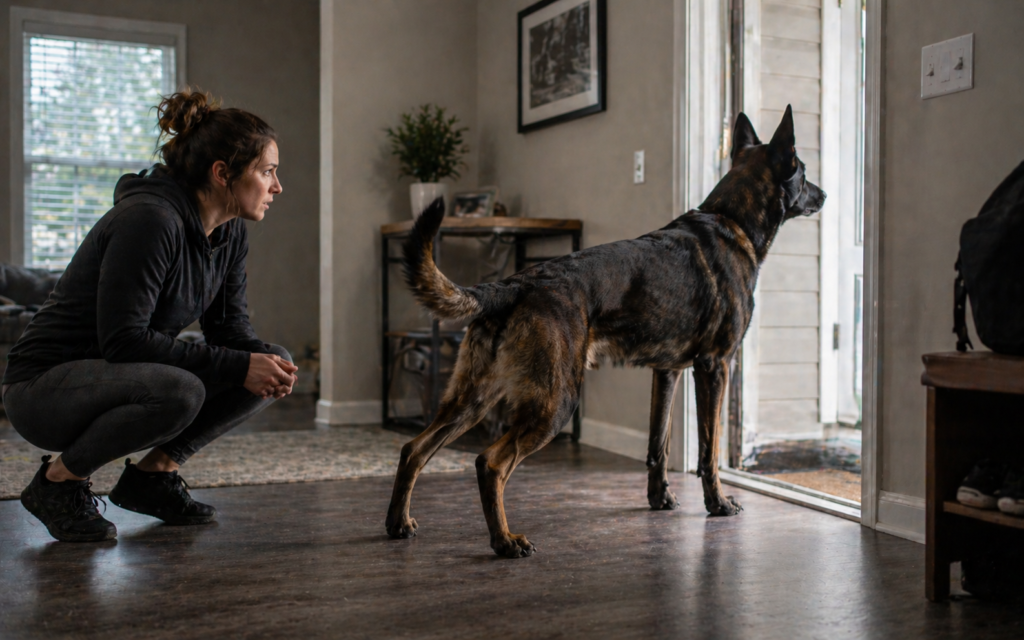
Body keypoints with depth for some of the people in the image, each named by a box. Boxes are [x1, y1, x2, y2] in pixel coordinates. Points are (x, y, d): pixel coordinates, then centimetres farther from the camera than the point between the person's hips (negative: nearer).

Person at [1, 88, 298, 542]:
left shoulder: (230, 233, 1)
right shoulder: (148, 219, -25)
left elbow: (229, 326, 4)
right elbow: (123, 339, -29)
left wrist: (265, 361, -18)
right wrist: (238, 366, -29)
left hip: (122, 379, 8)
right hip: (43, 387, -8)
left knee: (272, 362, -4)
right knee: (178, 391, -37)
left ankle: (153, 473, 6)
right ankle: (59, 481, -10)